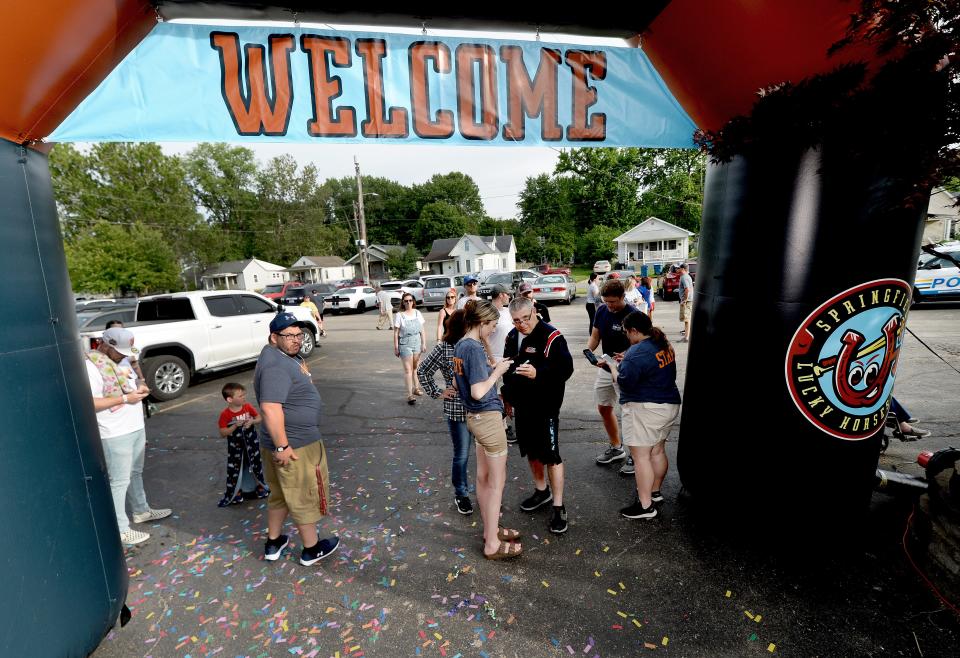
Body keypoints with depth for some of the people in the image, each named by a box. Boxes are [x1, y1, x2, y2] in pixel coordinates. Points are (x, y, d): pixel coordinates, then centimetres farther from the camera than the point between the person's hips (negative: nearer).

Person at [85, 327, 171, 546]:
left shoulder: (121, 360, 7)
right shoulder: (92, 367, -19)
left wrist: (140, 387, 1)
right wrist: (125, 398, -24)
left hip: (136, 428, 9)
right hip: (115, 435, -9)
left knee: (135, 473, 23)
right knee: (119, 481, 2)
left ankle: (141, 511, 40)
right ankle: (120, 530, 16)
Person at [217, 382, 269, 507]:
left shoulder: (248, 407, -8)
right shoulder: (225, 414, -16)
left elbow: (260, 418, 2)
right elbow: (223, 433, -14)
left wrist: (252, 421, -18)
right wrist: (235, 425, -28)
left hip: (252, 443, 2)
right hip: (235, 447, -2)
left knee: (256, 465, 14)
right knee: (234, 469, 7)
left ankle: (260, 486, 34)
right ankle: (234, 494, 24)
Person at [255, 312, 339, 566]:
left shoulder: (284, 355, 6)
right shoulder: (276, 366, -26)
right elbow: (270, 408, -32)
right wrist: (283, 446, -28)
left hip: (286, 440, 10)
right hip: (296, 445, -10)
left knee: (280, 494, 24)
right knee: (305, 497, 8)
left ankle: (273, 543, 41)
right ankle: (312, 549, 27)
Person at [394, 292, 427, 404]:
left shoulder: (417, 313, 5)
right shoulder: (399, 315, -6)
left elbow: (422, 330, 8)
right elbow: (396, 333, -5)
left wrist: (424, 343, 4)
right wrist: (396, 347, -7)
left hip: (417, 343, 4)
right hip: (405, 344, -4)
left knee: (416, 368, 15)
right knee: (408, 369, -6)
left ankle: (416, 388, 33)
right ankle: (409, 394, -4)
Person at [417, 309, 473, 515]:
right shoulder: (443, 348, -10)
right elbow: (422, 371, 0)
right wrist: (437, 393, -1)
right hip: (457, 410, -3)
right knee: (461, 455, 11)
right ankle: (461, 494, 35)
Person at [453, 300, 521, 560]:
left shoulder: (460, 345, 6)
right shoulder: (475, 348, -22)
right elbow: (478, 392, -26)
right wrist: (497, 372, -13)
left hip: (474, 417, 9)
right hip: (488, 417, -9)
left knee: (483, 477, 19)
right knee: (497, 481, 6)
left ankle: (490, 530, 36)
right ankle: (493, 544, 20)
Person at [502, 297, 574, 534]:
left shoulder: (551, 336, -17)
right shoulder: (512, 336, 7)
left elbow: (566, 368, -23)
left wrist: (538, 373, -37)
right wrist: (508, 397, 19)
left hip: (545, 407, -7)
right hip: (521, 405, 7)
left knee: (550, 455, 1)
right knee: (531, 451, 19)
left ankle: (558, 507, 17)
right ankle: (541, 491, 41)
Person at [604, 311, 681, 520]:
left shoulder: (637, 352, -22)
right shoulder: (664, 344, 8)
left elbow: (624, 382, -21)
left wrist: (613, 367, -3)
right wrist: (624, 362, 12)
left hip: (646, 410, -9)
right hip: (670, 405, 10)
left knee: (641, 456, 0)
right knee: (657, 451, 20)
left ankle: (645, 505, 7)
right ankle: (655, 491, 35)